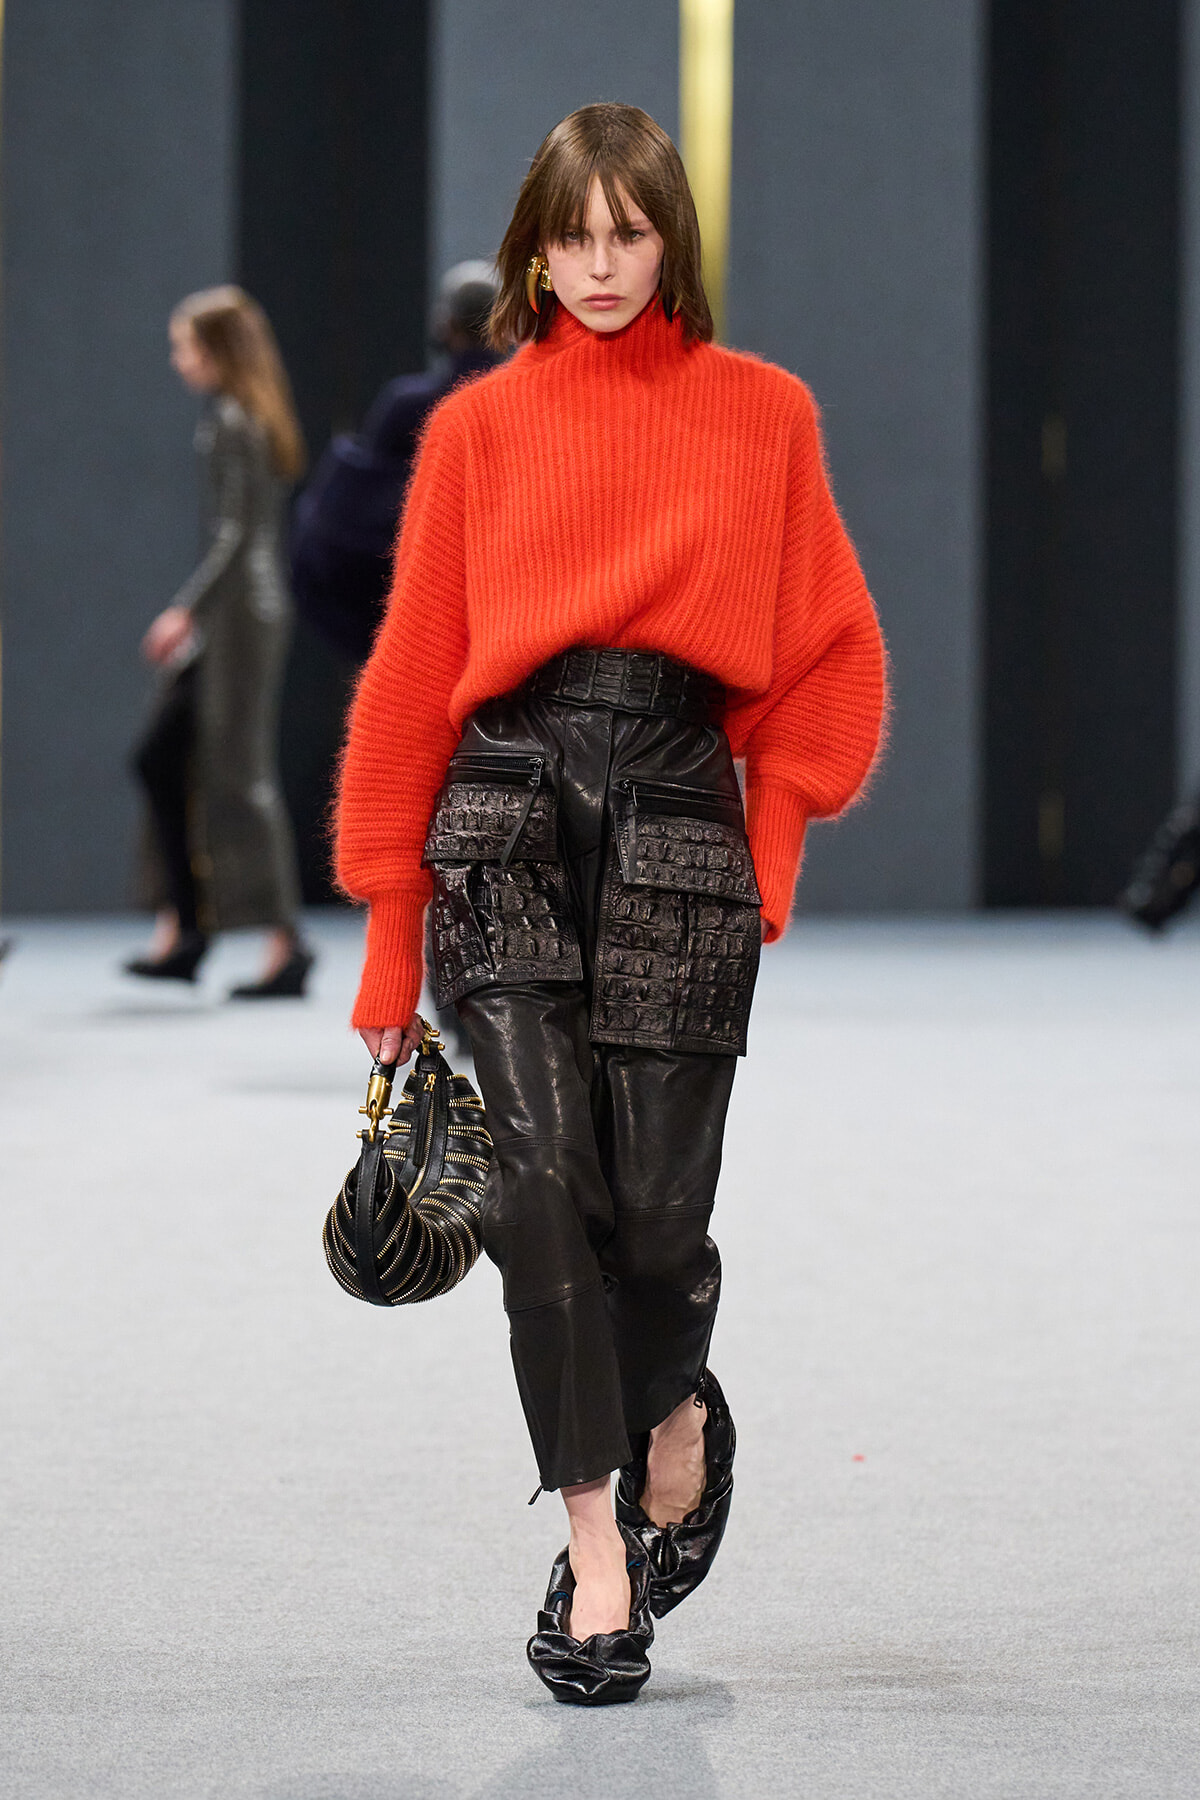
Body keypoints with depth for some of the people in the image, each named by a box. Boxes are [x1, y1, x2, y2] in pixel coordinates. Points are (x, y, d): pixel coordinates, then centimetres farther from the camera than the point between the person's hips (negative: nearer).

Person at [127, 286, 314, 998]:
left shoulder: (235, 424, -13)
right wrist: (196, 618, 22)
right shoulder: (257, 420, 15)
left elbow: (238, 534, -19)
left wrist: (187, 609, -22)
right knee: (161, 759, 10)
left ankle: (287, 943, -5)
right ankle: (184, 928, 10)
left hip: (242, 610, -10)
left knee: (242, 772, -7)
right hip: (228, 619, 10)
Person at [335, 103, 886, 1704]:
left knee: (654, 1210, -4)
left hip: (679, 819, 0)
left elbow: (828, 658, 13)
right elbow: (417, 668, 10)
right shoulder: (480, 427, 10)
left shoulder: (760, 415, 10)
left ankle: (677, 1418, 30)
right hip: (507, 809, 0)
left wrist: (770, 844, 2)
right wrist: (388, 938, 7)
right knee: (540, 1179, -13)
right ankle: (596, 1555, -5)